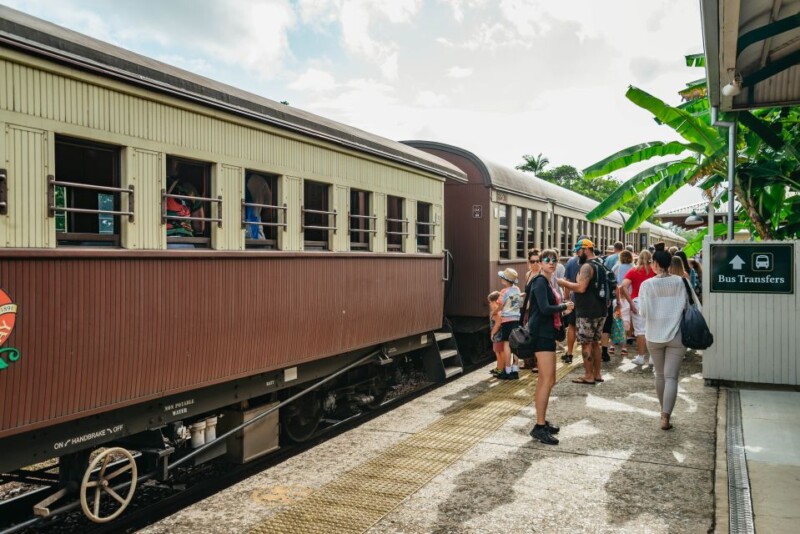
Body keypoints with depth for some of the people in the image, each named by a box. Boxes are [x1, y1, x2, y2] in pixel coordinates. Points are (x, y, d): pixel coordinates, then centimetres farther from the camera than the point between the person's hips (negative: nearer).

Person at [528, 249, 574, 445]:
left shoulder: (547, 282, 16)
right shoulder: (540, 282, -13)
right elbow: (545, 308, -23)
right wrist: (565, 306, -9)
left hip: (547, 333, 10)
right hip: (541, 334, -10)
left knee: (544, 380, 15)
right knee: (548, 381, -11)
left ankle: (542, 422, 24)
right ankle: (539, 427, -9)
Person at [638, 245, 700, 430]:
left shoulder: (647, 284, -9)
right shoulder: (681, 282, -4)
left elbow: (643, 312, -11)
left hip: (654, 336, 0)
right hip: (677, 336, 0)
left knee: (660, 374, 17)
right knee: (671, 377, -1)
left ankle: (664, 411, 31)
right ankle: (666, 417, -10)